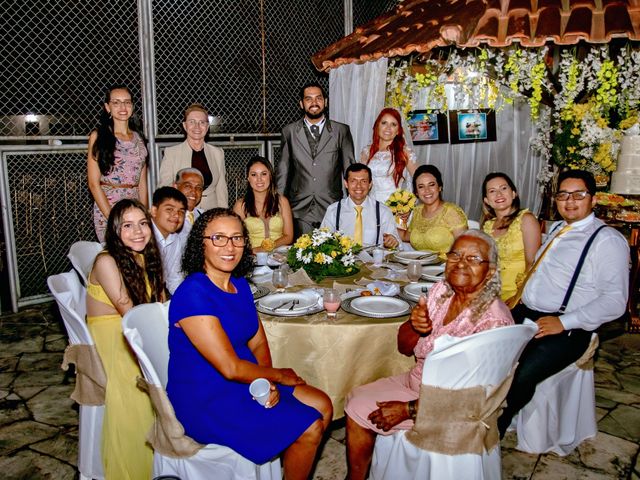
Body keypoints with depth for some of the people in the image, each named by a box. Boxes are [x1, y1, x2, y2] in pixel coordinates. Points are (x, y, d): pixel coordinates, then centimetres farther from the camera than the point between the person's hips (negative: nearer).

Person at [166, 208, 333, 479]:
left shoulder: (240, 285, 4)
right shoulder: (193, 293, -24)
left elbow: (258, 342, 9)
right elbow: (230, 367, -25)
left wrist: (267, 382, -11)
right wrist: (278, 376, -9)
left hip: (244, 383, 9)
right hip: (204, 400, -9)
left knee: (322, 406, 6)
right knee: (309, 428, -11)